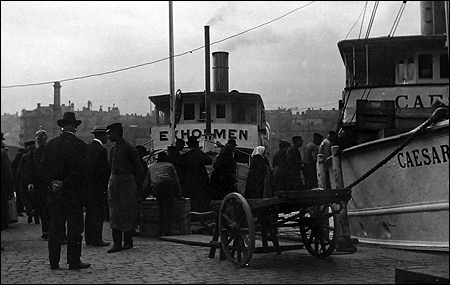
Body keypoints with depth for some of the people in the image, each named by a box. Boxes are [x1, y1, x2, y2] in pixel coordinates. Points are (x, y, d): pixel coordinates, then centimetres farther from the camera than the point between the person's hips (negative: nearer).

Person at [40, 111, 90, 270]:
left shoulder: (50, 144, 7)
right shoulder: (79, 145, -8)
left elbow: (44, 166, 3)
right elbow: (80, 169, -15)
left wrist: (52, 183, -3)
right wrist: (64, 183, -11)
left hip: (56, 194, 4)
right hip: (74, 194, -4)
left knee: (55, 228, 9)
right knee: (74, 228, 2)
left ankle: (54, 262, 13)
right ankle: (74, 262, 4)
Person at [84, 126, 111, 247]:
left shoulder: (87, 147, 9)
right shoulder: (101, 150, -15)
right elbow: (104, 170, -17)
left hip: (87, 184, 8)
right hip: (98, 186, -8)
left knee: (89, 213, 13)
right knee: (98, 213, -3)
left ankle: (88, 238, 18)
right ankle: (96, 239, -2)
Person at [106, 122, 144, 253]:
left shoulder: (129, 148, -9)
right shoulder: (113, 149, 12)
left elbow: (138, 168, -6)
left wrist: (138, 186, -6)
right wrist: (111, 181, 8)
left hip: (127, 182, -7)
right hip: (114, 181, 7)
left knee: (128, 213, 2)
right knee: (114, 214, 3)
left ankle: (128, 241, 12)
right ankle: (117, 243, 5)